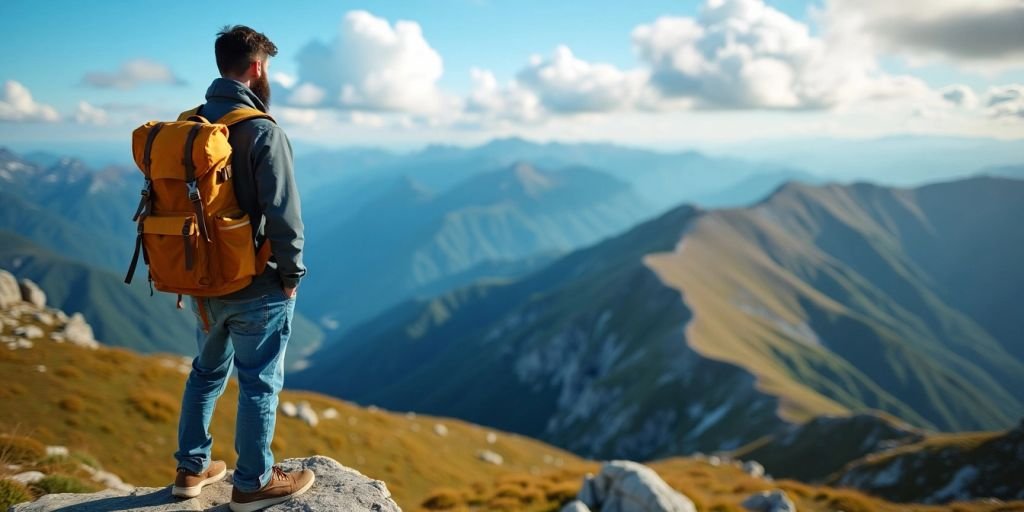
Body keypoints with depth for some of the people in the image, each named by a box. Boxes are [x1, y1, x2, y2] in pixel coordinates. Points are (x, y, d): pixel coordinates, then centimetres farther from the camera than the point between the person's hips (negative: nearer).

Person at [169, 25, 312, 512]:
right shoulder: (262, 130, -19)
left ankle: (191, 469, 32)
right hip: (257, 287, -7)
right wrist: (292, 274, -7)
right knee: (259, 382, 6)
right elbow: (282, 213, -21)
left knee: (207, 370, 21)